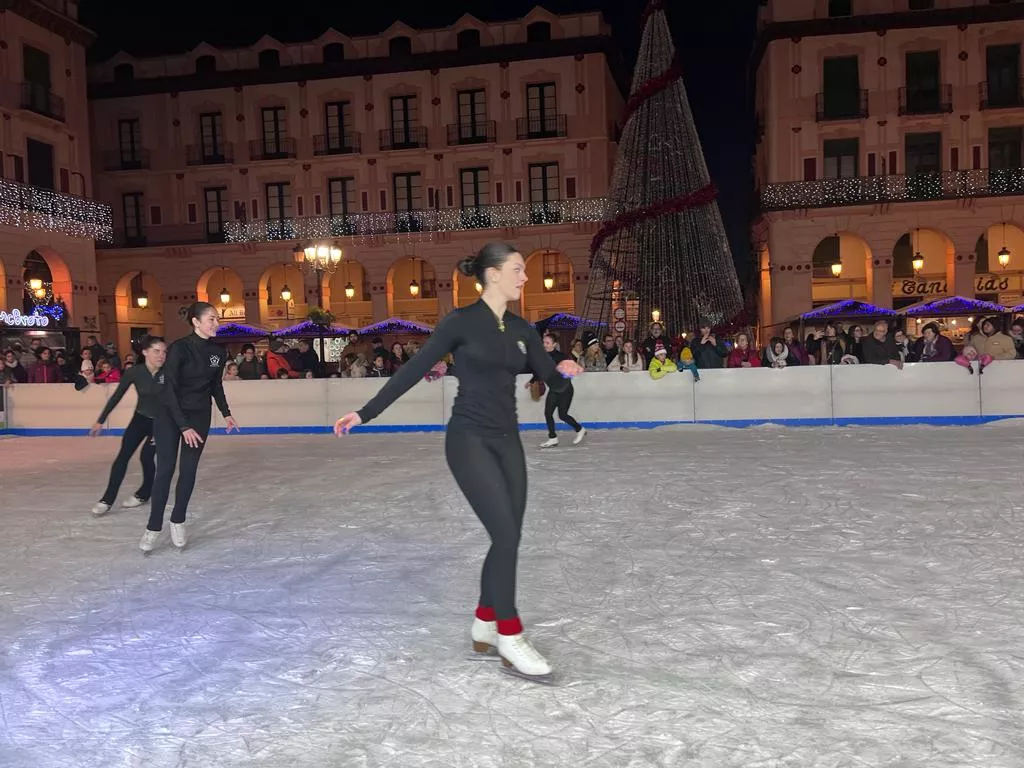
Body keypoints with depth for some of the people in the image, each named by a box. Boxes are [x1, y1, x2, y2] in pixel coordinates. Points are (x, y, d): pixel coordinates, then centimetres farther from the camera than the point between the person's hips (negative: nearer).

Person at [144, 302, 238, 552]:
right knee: (165, 469, -6)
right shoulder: (179, 348, -19)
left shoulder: (219, 352, -3)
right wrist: (183, 426, -23)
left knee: (189, 470, 3)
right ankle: (153, 527, 4)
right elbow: (169, 389, -20)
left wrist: (226, 413, 7)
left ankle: (178, 522, 16)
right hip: (170, 414, -4)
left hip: (200, 416, 4)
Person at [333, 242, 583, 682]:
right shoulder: (462, 322, -9)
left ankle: (484, 628, 24)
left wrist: (566, 370, -14)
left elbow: (554, 382, 10)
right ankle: (510, 638, 1)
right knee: (506, 535, -12)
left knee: (507, 539, 7)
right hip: (469, 441, -7)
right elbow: (413, 370, -7)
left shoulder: (521, 329, 9)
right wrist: (365, 414, -7)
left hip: (508, 442, 7)